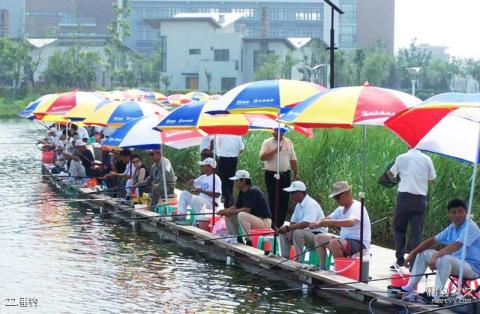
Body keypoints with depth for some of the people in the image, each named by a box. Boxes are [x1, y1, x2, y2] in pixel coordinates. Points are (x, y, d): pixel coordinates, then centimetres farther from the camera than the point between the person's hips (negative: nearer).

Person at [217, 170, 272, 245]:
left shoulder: (253, 191, -19)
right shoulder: (242, 192, 8)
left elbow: (246, 209, -25)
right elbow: (237, 207, 14)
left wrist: (230, 212, -17)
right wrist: (225, 211, -4)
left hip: (264, 221, -10)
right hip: (253, 219, 10)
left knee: (241, 215, -34)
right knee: (228, 216, 5)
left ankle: (250, 241, -26)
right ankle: (237, 240, 6)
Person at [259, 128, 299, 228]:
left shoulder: (288, 142, 10)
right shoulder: (267, 143, -3)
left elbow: (293, 159, 13)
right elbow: (262, 157, -15)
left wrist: (296, 174, 10)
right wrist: (274, 150, -22)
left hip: (285, 175, 4)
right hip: (272, 175, -4)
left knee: (284, 200, 5)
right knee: (273, 200, -4)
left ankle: (280, 224, 14)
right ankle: (273, 225, 1)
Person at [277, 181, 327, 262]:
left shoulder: (311, 204, -21)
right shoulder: (299, 205, 10)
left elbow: (306, 224, -34)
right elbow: (293, 222, 11)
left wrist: (288, 228, -38)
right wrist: (290, 235, -8)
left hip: (318, 235, -10)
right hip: (306, 233, 10)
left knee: (297, 233, -34)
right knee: (283, 233, 8)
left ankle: (299, 260, -27)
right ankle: (285, 258, 5)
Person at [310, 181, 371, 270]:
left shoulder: (357, 207, -16)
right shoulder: (341, 209, 12)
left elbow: (351, 222, -36)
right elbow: (327, 219, 6)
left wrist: (331, 222, -41)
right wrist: (317, 223, -16)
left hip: (360, 244, -10)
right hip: (345, 240, 10)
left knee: (334, 242, -35)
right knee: (319, 238, 14)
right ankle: (322, 268, 9)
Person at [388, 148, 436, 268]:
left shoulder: (401, 158, 0)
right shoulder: (426, 159, 1)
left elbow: (391, 174, 12)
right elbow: (431, 179, 6)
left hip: (404, 196, -1)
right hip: (420, 198, 1)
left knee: (399, 228, 12)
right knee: (417, 231, 4)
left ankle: (400, 259, 4)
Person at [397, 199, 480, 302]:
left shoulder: (470, 227, -18)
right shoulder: (452, 228, 10)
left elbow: (456, 246, -33)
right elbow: (433, 241, 13)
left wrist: (435, 255, -43)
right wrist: (412, 254, 5)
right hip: (456, 264, 9)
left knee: (444, 259, -38)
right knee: (423, 253, 11)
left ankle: (436, 295, -35)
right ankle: (410, 287, 9)